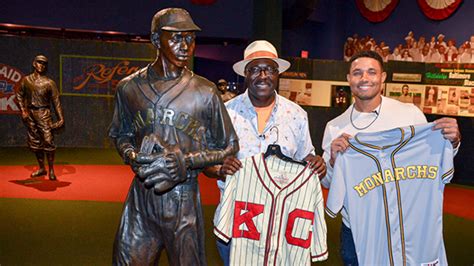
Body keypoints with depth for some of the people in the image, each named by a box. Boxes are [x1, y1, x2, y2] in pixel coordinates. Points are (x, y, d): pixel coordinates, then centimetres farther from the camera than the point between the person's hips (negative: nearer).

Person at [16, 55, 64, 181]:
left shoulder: (49, 83, -1)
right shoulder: (26, 80, 8)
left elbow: (56, 101, -3)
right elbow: (19, 95, 15)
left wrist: (61, 118, -8)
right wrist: (23, 110, 3)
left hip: (43, 113, -4)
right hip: (30, 114, 4)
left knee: (48, 141, -11)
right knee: (35, 142, 9)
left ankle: (51, 170, -2)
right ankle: (42, 168, 22)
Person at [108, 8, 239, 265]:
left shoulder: (205, 92, -6)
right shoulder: (129, 87, 2)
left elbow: (228, 147, 1)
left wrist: (185, 161, -15)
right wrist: (132, 156, -6)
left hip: (183, 200, -1)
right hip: (141, 196, 2)